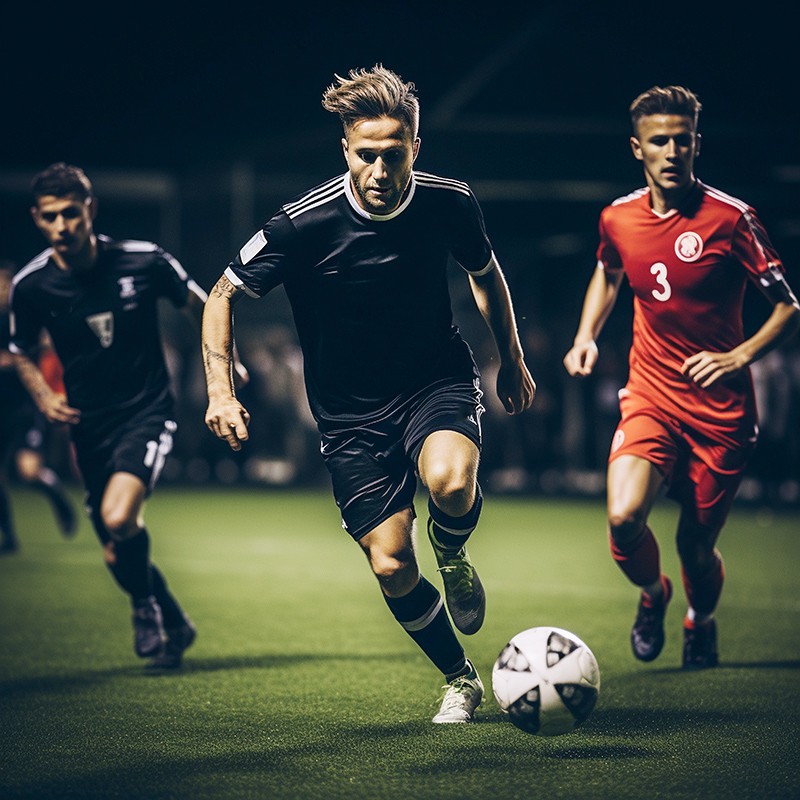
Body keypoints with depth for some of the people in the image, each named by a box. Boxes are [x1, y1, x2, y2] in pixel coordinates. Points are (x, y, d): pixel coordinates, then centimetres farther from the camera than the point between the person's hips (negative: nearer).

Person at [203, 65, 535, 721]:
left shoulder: (451, 204, -11)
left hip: (437, 379, 0)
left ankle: (453, 557, 4)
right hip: (351, 411, 0)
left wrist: (513, 361, 19)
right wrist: (221, 390, -17)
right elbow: (224, 294, -6)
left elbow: (486, 273, 12)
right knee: (391, 566, -6)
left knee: (452, 483, -33)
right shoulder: (304, 223, -19)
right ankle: (461, 680, 20)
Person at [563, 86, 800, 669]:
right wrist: (587, 336, 11)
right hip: (650, 396, 2)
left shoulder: (730, 219, -11)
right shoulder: (618, 218, 1)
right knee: (624, 519, -22)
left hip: (721, 408, -2)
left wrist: (738, 357, -20)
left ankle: (702, 621, 40)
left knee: (696, 543, 4)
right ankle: (653, 593, 14)